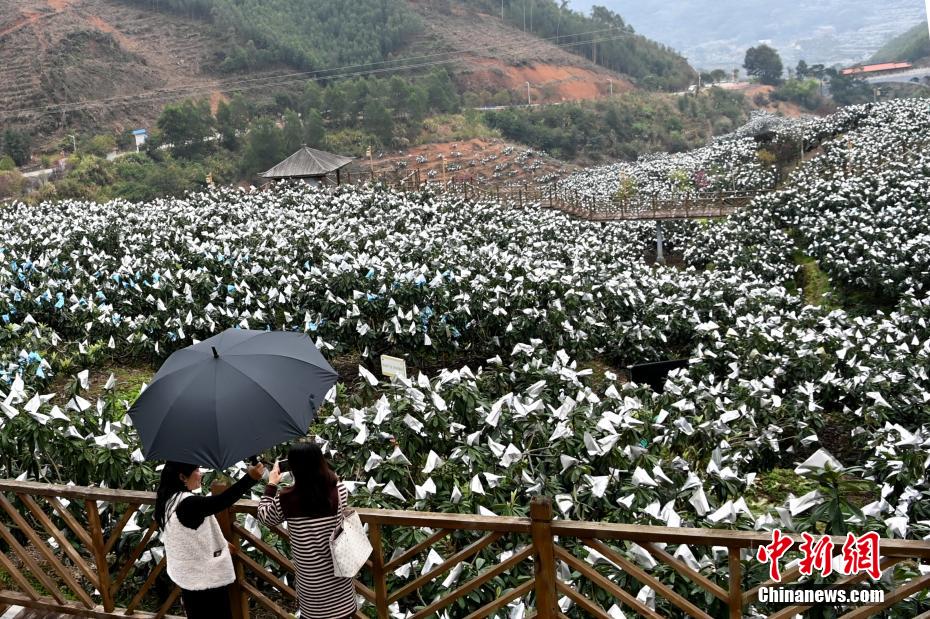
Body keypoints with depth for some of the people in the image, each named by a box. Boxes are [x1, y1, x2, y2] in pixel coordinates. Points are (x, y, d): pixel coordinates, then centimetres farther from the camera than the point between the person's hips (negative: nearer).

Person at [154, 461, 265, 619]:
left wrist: (220, 544, 19)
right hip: (206, 578, -9)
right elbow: (220, 502, -43)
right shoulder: (188, 503, -27)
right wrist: (250, 478, -49)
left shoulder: (169, 499, 3)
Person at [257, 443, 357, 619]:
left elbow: (264, 517, 2)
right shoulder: (340, 490, -15)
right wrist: (315, 466, 13)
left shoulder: (285, 500, -19)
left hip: (310, 576, -2)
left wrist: (271, 485, 10)